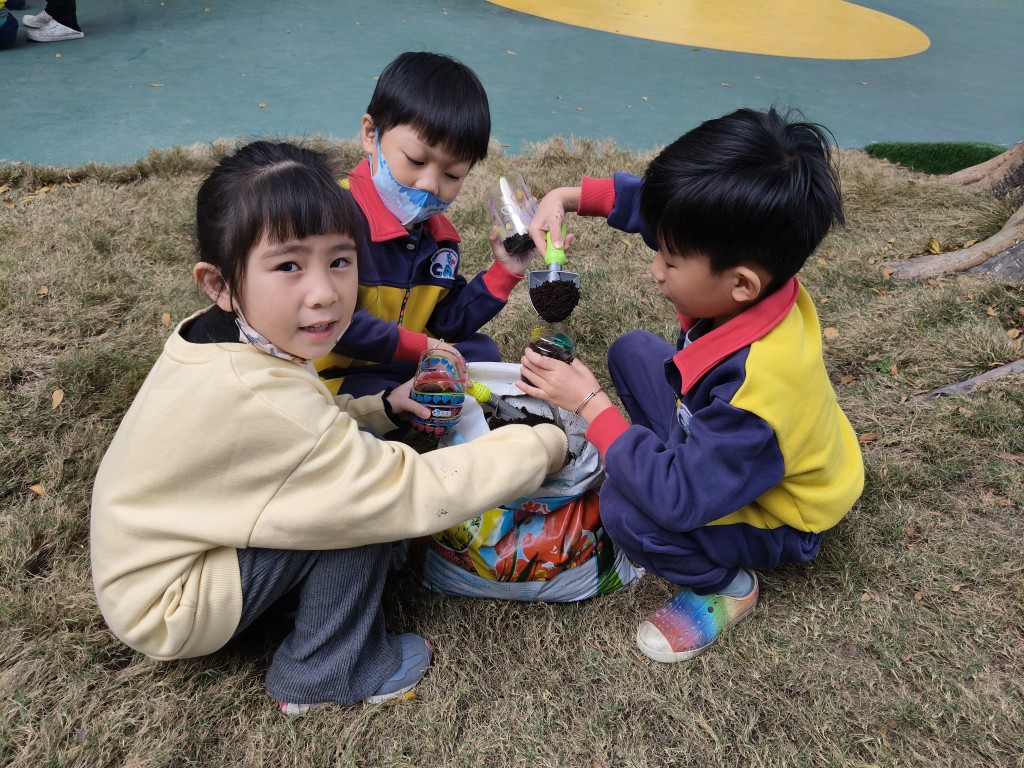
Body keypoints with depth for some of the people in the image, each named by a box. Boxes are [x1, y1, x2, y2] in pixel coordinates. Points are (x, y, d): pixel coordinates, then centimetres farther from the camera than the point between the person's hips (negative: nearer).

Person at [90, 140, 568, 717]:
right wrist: (542, 447, -22)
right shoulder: (260, 400, -35)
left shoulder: (229, 338, -9)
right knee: (360, 495, -21)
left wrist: (385, 406, -9)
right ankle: (325, 674, -1)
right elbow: (412, 493, -32)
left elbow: (304, 429, 7)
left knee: (359, 457, 3)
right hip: (168, 606, -8)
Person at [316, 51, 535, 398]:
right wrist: (422, 346, -24)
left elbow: (448, 322, 9)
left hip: (405, 367, 8)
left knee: (481, 350, 9)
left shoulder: (438, 233, 3)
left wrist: (504, 272, -2)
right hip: (337, 375, -7)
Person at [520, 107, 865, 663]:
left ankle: (726, 585, -2)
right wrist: (569, 196, -17)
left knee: (626, 510, -31)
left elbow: (678, 499, -39)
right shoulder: (751, 278, -22)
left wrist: (590, 404, -33)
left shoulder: (757, 387, -44)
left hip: (777, 522, -7)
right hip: (729, 449, 7)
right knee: (633, 353, 6)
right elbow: (653, 204, -6)